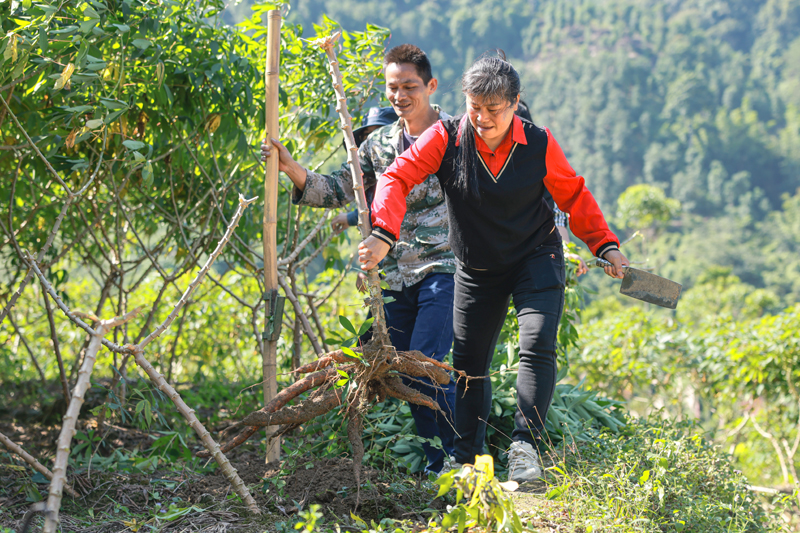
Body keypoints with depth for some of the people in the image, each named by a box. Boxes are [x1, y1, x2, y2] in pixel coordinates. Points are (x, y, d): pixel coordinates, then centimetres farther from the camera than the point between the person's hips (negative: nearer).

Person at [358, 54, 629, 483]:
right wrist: (383, 234, -38)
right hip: (476, 268, 1)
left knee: (538, 345, -22)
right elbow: (397, 178, -22)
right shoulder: (445, 138, -16)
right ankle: (466, 461, 23)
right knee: (469, 363, 8)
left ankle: (525, 444, -13)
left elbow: (574, 197, -1)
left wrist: (605, 245, -6)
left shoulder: (539, 145, -15)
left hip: (536, 258, -1)